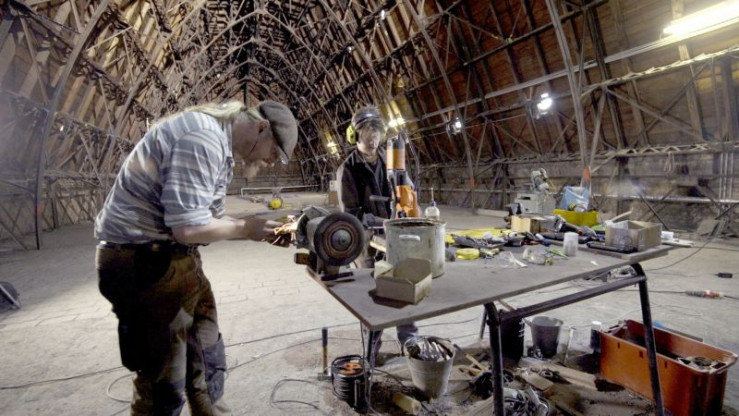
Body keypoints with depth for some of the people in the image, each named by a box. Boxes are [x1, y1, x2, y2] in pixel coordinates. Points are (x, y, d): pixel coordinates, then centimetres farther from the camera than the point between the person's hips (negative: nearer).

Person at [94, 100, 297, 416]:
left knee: (208, 358, 19)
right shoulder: (203, 138, -22)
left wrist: (263, 231, 5)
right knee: (164, 382, 5)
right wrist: (245, 228, -11)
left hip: (173, 257, 10)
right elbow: (188, 227, -27)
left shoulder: (219, 144, 12)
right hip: (142, 263, -10)